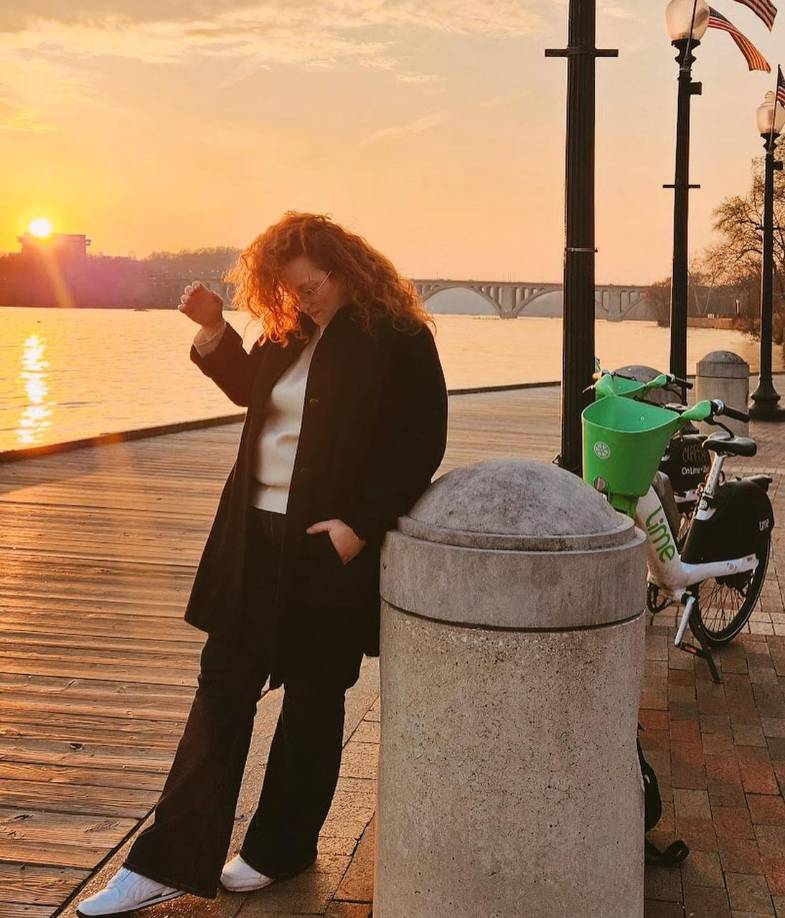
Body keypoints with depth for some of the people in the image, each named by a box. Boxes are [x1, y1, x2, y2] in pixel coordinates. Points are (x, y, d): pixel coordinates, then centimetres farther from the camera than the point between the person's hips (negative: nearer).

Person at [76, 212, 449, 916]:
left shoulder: (398, 339, -10)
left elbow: (421, 441, -14)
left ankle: (280, 852, 26)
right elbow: (251, 391, 27)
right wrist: (213, 331, 12)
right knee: (222, 691, 6)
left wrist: (361, 523, -21)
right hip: (257, 536, 7)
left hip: (332, 547, -6)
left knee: (313, 700, 9)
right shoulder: (290, 335, 10)